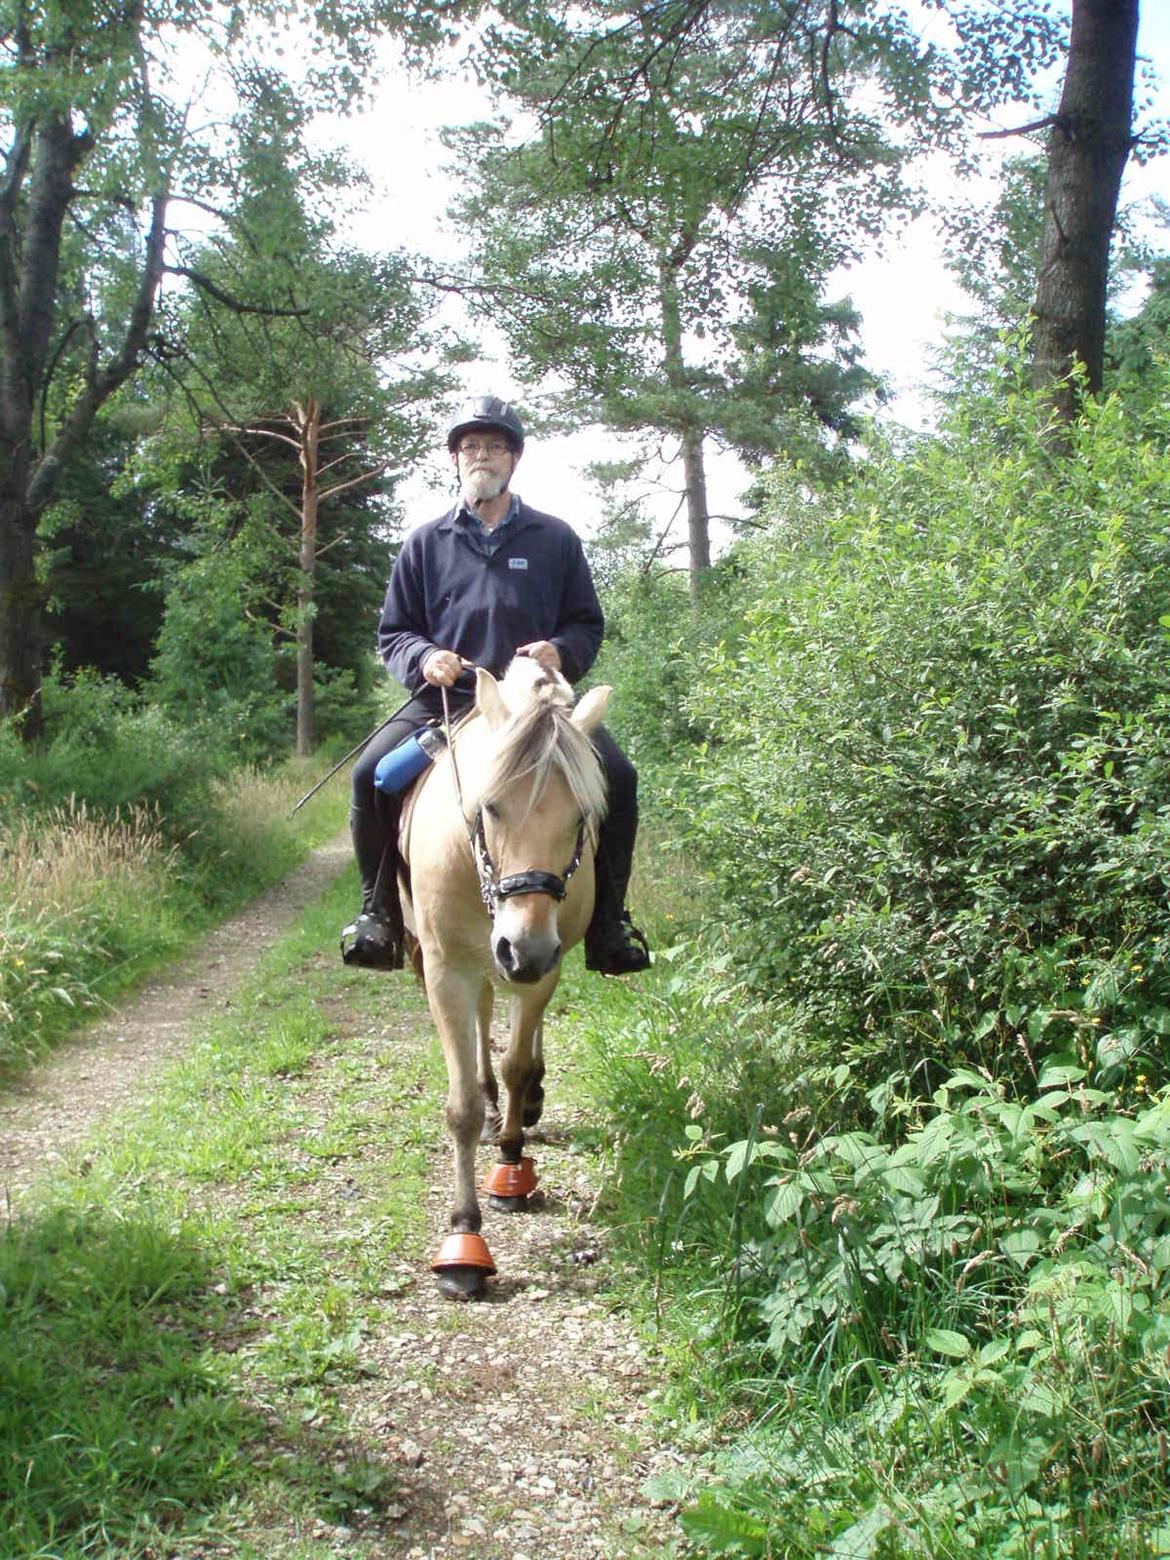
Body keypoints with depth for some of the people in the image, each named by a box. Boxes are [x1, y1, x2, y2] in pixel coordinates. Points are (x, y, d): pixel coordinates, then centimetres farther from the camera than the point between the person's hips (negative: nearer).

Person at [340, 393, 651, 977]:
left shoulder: (555, 539, 13)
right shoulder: (425, 543, 13)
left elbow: (588, 624, 16)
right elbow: (392, 633, 15)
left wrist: (561, 651, -8)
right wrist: (424, 657, -9)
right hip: (444, 698, 0)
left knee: (617, 776, -22)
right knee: (372, 773, -25)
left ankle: (607, 920, -6)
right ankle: (379, 910, -5)